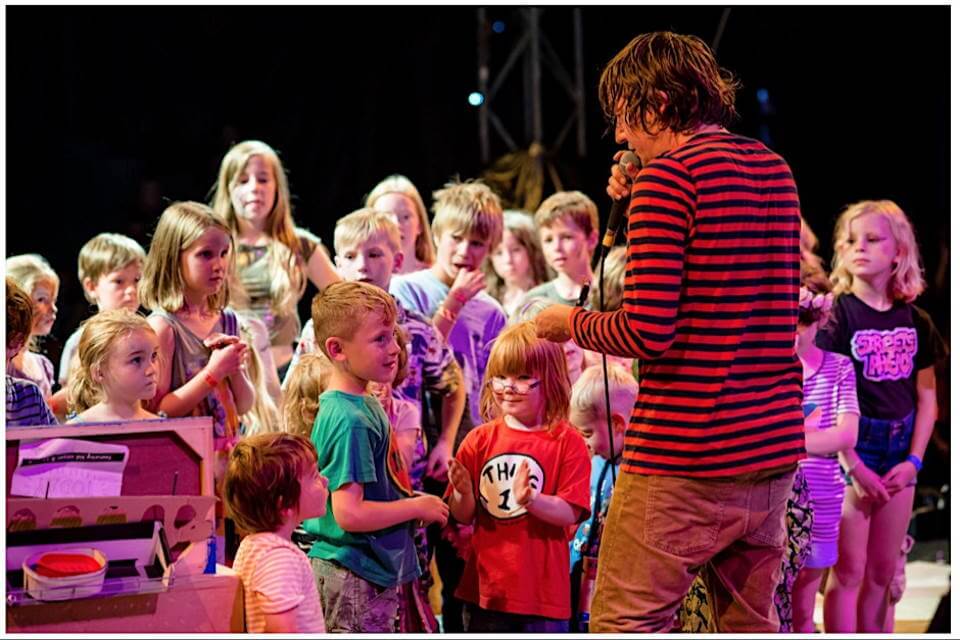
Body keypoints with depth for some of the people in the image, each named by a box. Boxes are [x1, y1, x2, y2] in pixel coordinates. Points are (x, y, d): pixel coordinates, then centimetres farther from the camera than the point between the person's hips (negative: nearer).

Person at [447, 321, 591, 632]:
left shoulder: (567, 442, -5)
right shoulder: (479, 440, 5)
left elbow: (571, 513, -12)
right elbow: (463, 516, 6)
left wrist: (531, 500, -29)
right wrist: (463, 493, -16)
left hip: (543, 591, -3)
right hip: (486, 586, 4)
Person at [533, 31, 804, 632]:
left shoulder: (668, 176, -12)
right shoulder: (776, 170, 12)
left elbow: (647, 331, -18)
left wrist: (571, 321, 1)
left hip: (683, 455, -8)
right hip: (774, 447, 8)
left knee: (623, 624, -2)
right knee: (751, 621, 15)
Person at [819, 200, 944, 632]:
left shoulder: (915, 321, 6)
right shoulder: (838, 314, -8)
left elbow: (926, 397, 10)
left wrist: (913, 461, -1)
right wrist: (854, 466, -16)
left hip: (899, 451, 5)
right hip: (851, 449, -5)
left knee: (883, 572, 10)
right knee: (849, 569, -3)